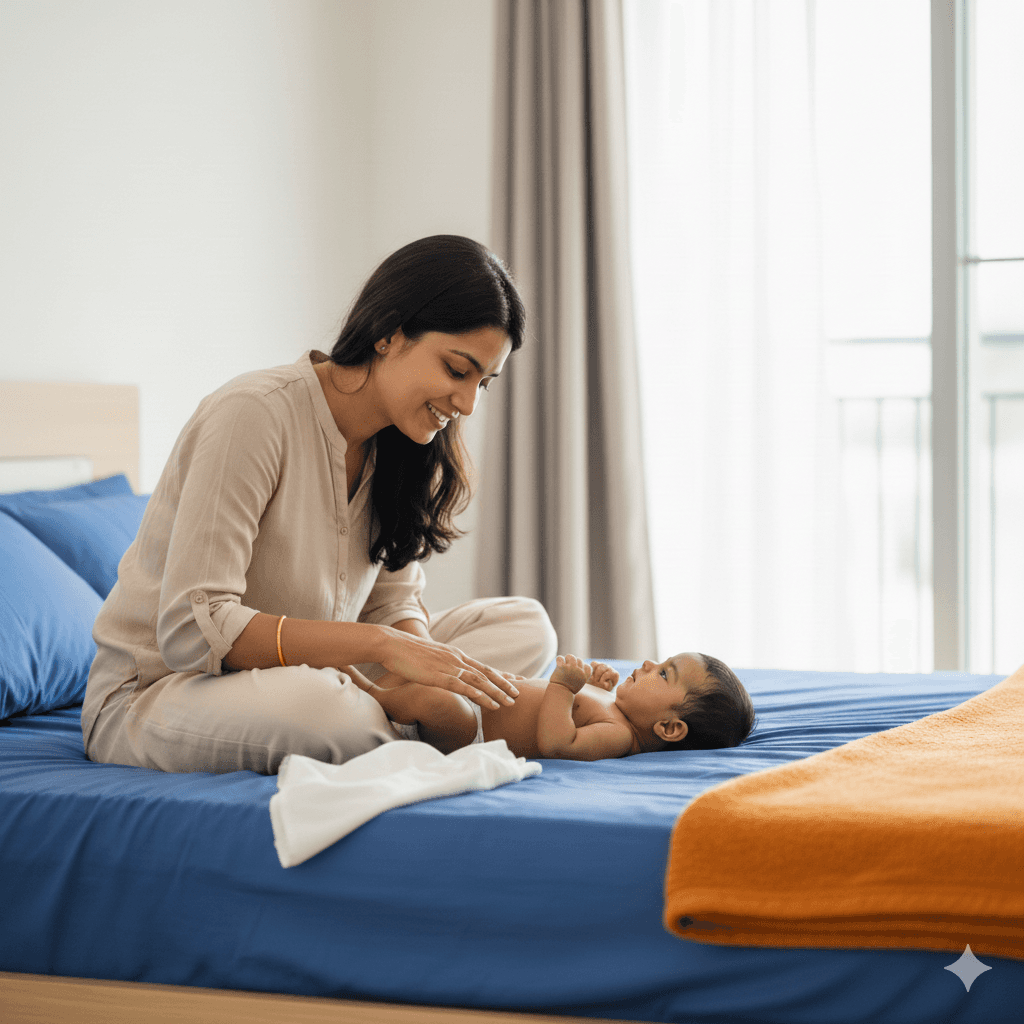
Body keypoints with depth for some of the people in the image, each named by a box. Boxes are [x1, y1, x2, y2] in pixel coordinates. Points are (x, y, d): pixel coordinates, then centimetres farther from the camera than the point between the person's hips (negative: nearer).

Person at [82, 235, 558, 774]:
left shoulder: (395, 444, 3)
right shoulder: (256, 413, -23)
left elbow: (392, 601, 4)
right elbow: (192, 632, -28)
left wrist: (426, 660, -20)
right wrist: (379, 644, -32)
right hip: (158, 689, -8)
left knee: (525, 623, -1)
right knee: (339, 719, -41)